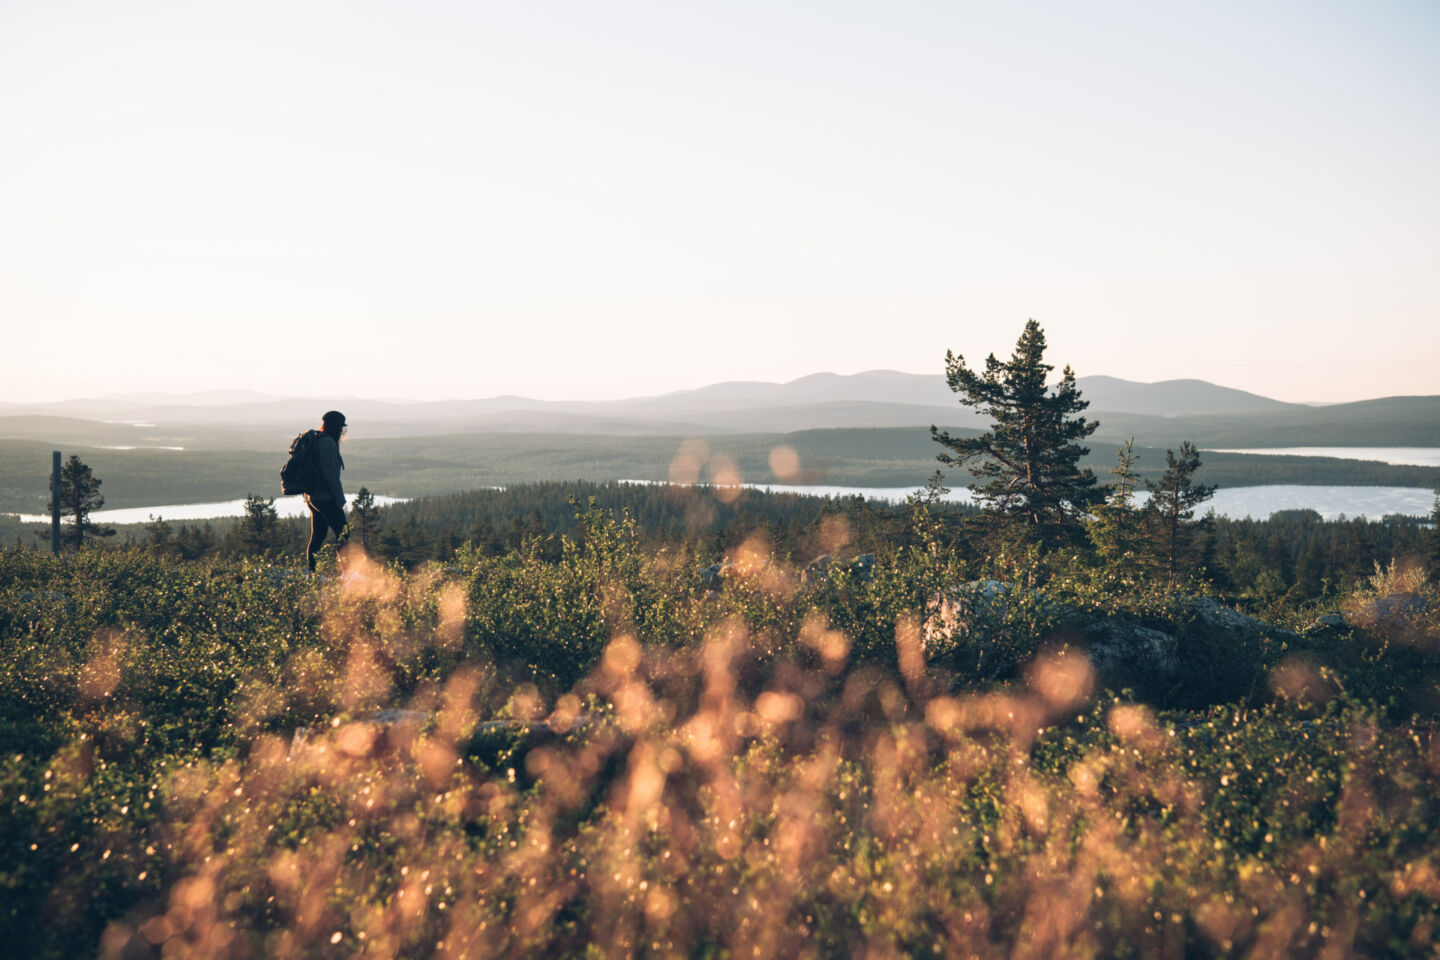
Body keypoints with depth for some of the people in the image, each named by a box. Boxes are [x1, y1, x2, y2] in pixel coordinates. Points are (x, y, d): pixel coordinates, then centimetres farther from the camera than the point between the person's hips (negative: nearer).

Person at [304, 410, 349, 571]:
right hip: (326, 498, -10)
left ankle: (311, 572, 10)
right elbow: (331, 474, -18)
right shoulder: (328, 443, -13)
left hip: (313, 497, 10)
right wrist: (340, 498, -15)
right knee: (343, 535, -8)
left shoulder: (315, 441, 17)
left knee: (317, 537, 10)